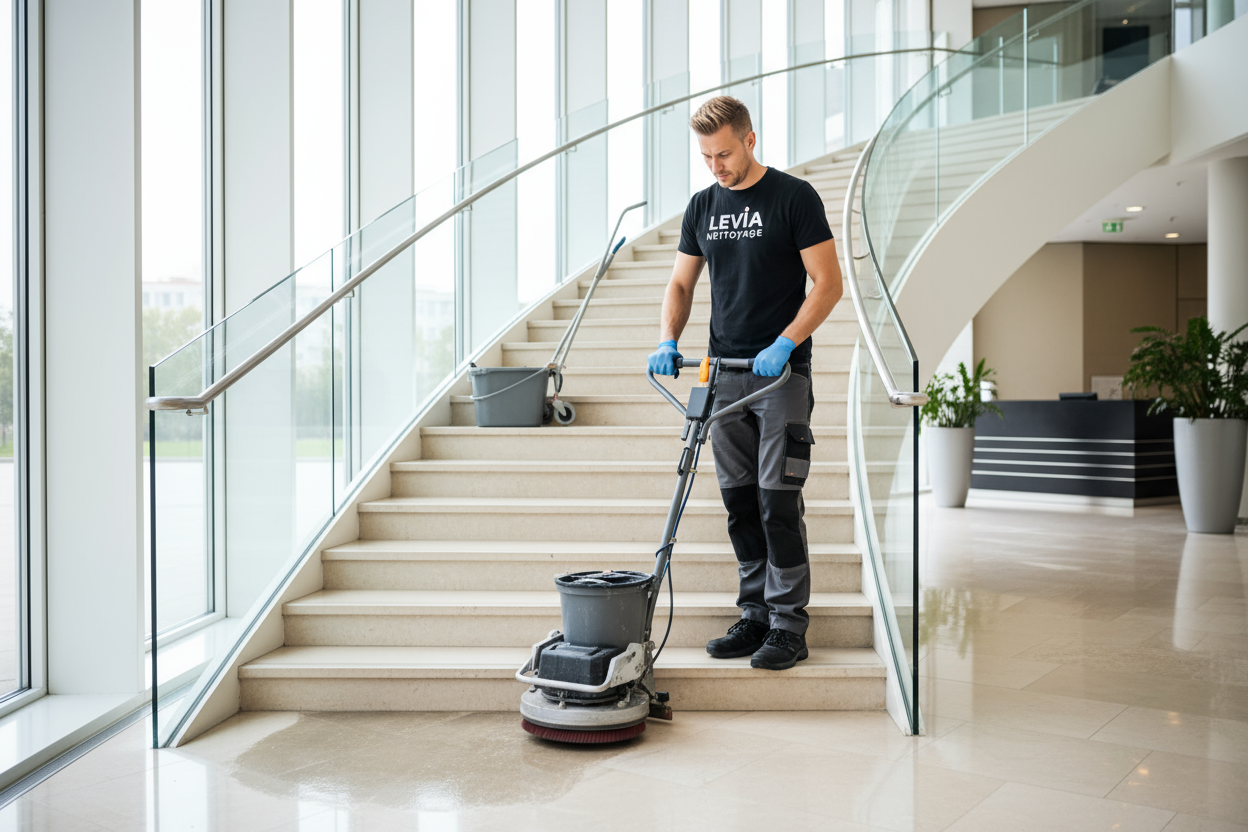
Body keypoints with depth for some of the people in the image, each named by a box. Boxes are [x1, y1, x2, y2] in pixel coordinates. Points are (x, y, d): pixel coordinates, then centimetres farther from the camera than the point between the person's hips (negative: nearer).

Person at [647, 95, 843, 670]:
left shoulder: (794, 197, -5)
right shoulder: (703, 206, 12)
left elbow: (828, 283, -8)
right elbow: (681, 284, 15)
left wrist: (784, 343, -19)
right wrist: (668, 342, -3)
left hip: (782, 373, -5)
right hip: (725, 373, 6)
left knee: (778, 500, -7)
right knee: (740, 500, 8)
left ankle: (789, 626, 4)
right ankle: (755, 616, 19)